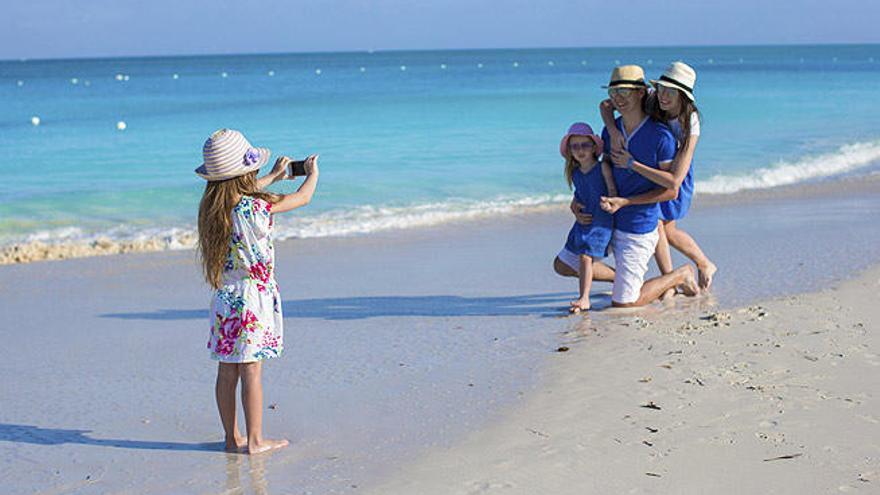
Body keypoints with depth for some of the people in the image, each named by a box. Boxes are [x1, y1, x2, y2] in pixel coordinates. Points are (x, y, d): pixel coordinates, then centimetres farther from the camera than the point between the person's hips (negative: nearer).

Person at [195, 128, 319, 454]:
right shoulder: (255, 207, -17)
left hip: (224, 299, 7)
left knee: (227, 372, 10)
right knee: (251, 371, -1)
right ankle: (255, 440, 5)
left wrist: (273, 177, 38)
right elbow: (302, 198, -3)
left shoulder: (212, 205, 2)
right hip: (253, 299, -7)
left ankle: (232, 438, 18)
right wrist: (312, 172, 18)